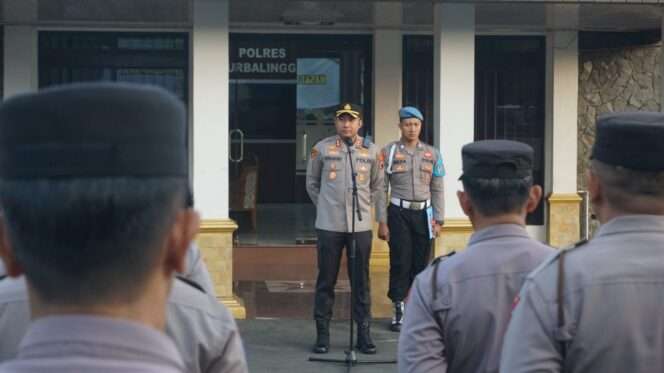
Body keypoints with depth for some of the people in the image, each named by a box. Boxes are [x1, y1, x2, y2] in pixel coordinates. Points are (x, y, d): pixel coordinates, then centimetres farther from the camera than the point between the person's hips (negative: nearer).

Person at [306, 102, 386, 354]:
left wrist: (381, 218, 12)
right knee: (326, 280, 4)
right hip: (329, 225, -1)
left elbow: (377, 187, 15)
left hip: (361, 225, 1)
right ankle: (322, 333, 12)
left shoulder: (371, 151, 4)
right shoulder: (321, 149, 1)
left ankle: (364, 333, 12)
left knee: (361, 281, 4)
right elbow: (311, 183, 13)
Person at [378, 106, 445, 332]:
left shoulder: (432, 154, 7)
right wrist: (382, 222, -5)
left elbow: (437, 190, 9)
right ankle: (399, 311, 6)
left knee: (421, 262, 4)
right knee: (400, 262, -2)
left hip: (423, 213, 2)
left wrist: (437, 219, 2)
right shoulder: (389, 152, 0)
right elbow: (382, 190, -1)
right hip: (399, 213, -2)